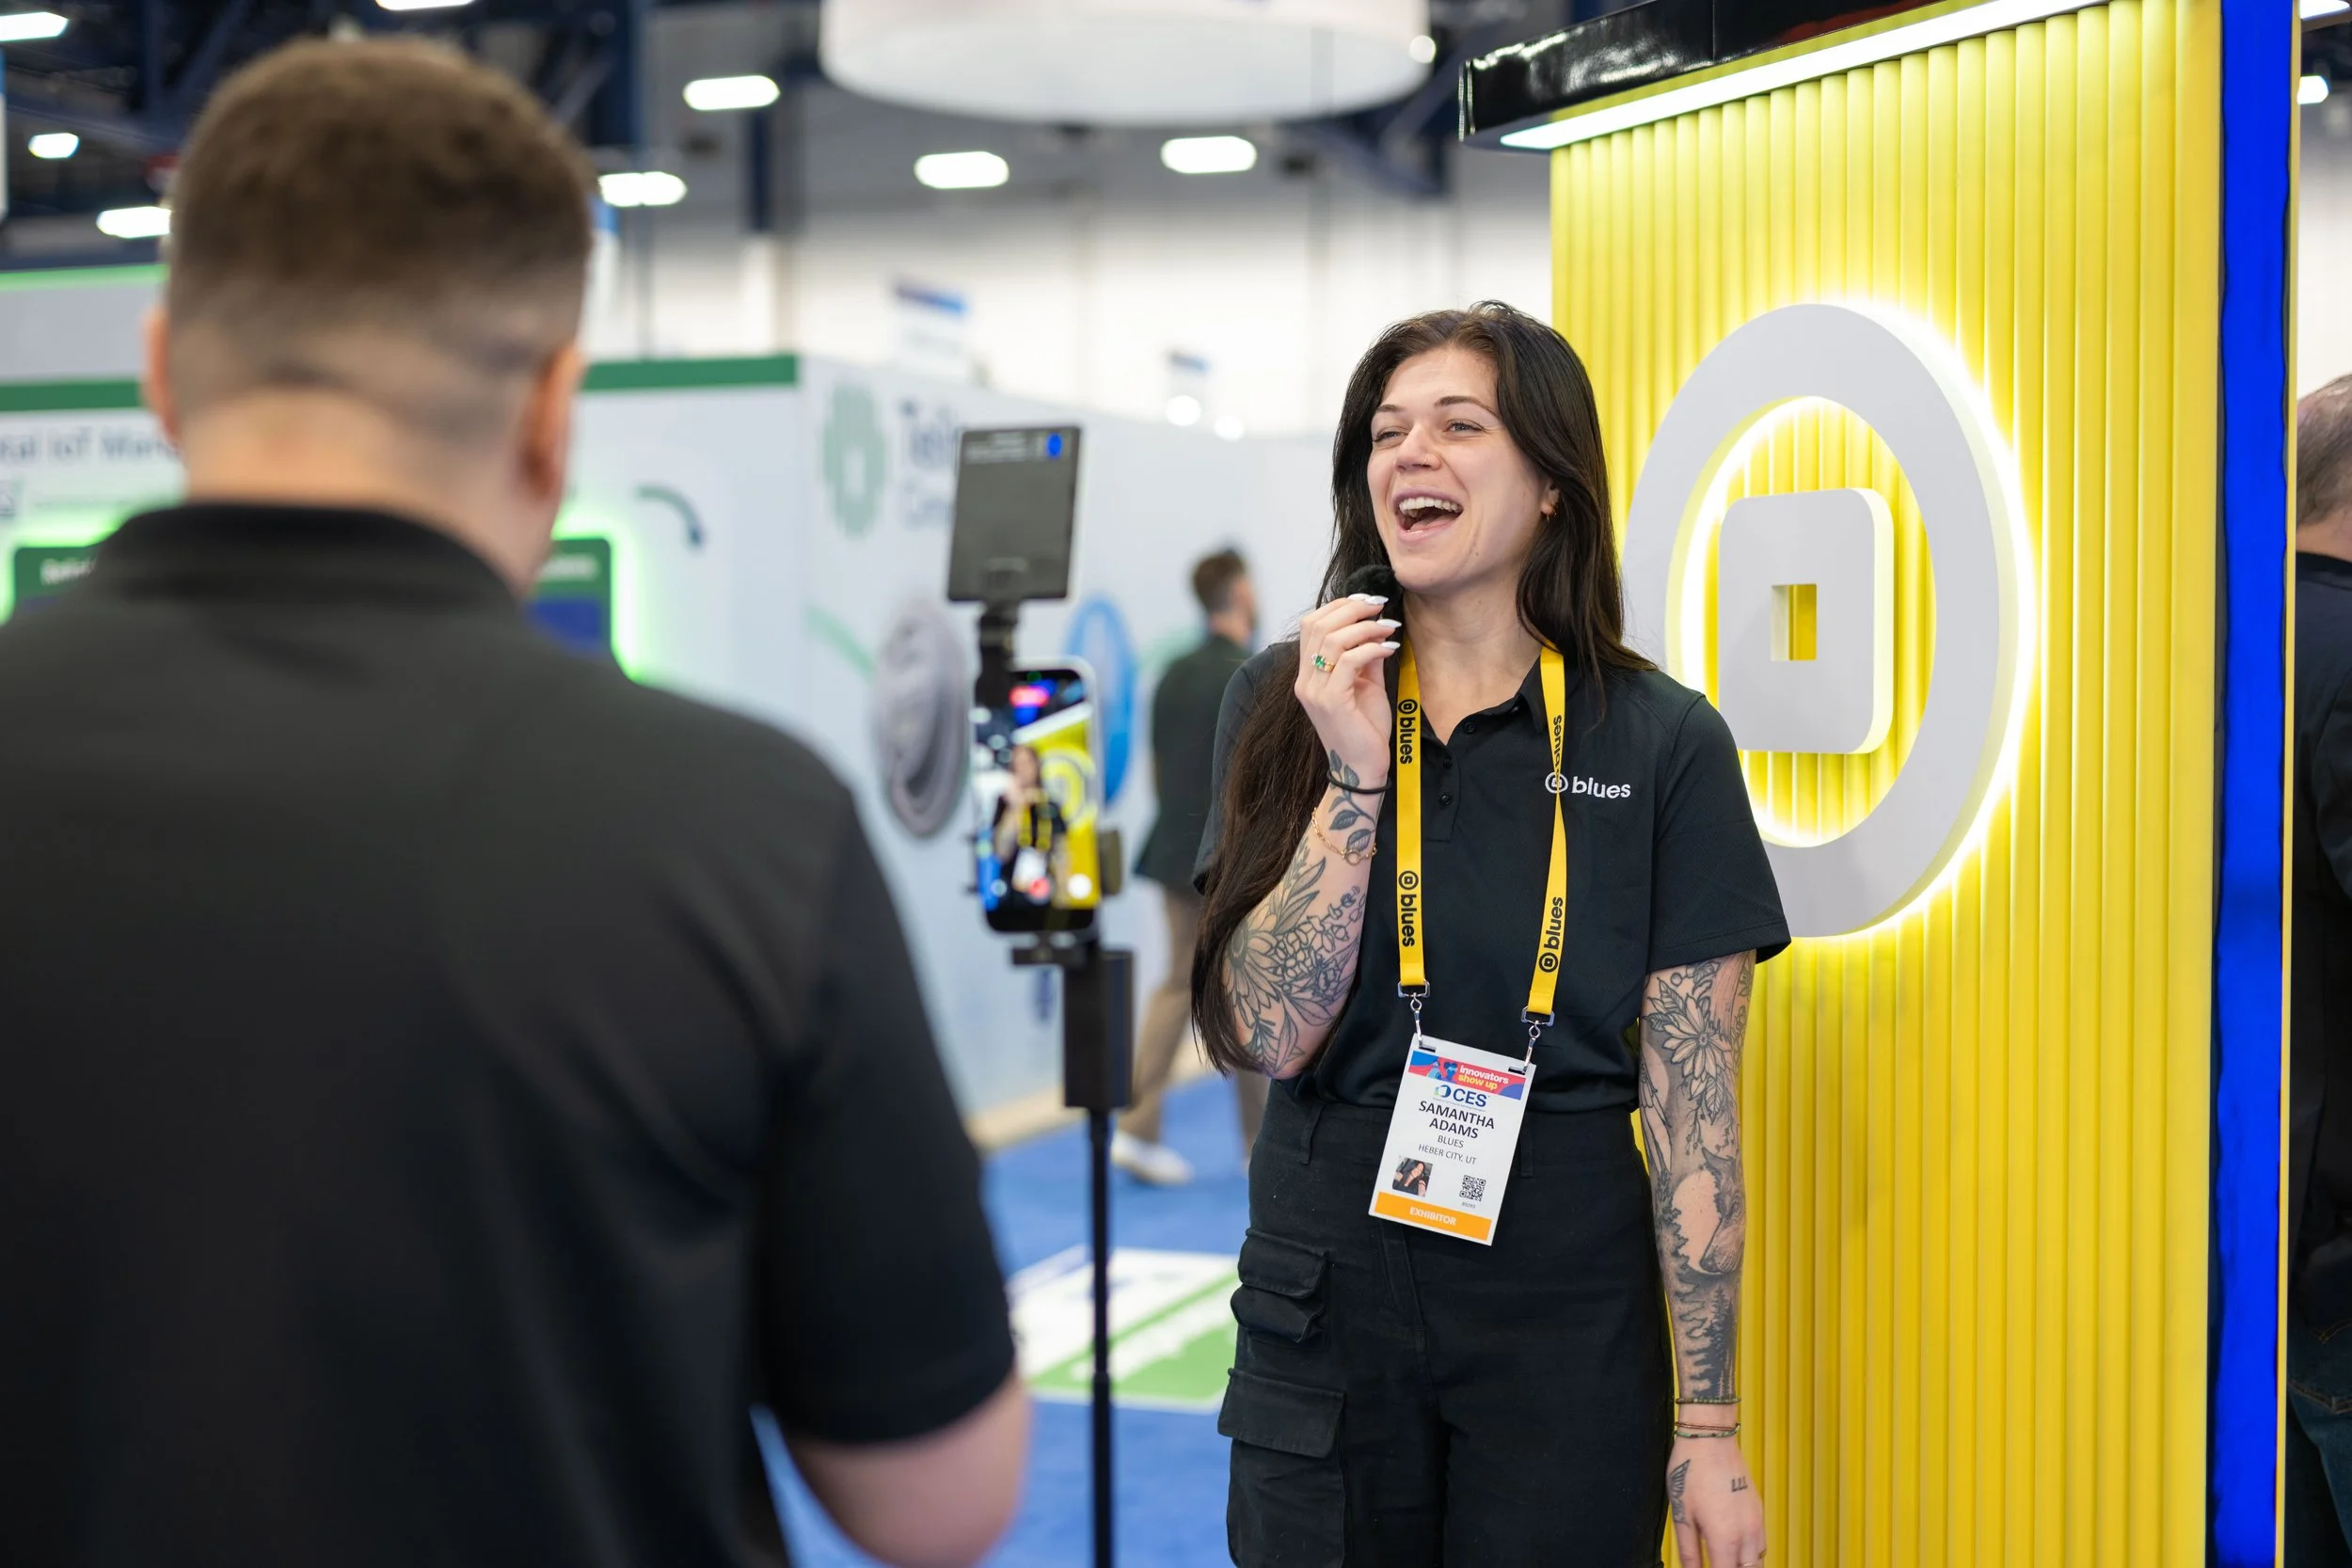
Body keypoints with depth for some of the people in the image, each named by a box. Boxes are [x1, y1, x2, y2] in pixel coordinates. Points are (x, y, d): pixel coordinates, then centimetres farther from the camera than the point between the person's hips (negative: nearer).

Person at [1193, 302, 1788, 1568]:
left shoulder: (1663, 744, -5)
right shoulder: (1286, 706, 1)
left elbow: (1695, 1109, -6)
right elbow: (1270, 1034, -8)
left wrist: (1707, 1428, -6)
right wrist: (1355, 776, -17)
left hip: (1570, 1320, -1)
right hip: (1327, 1305, 2)